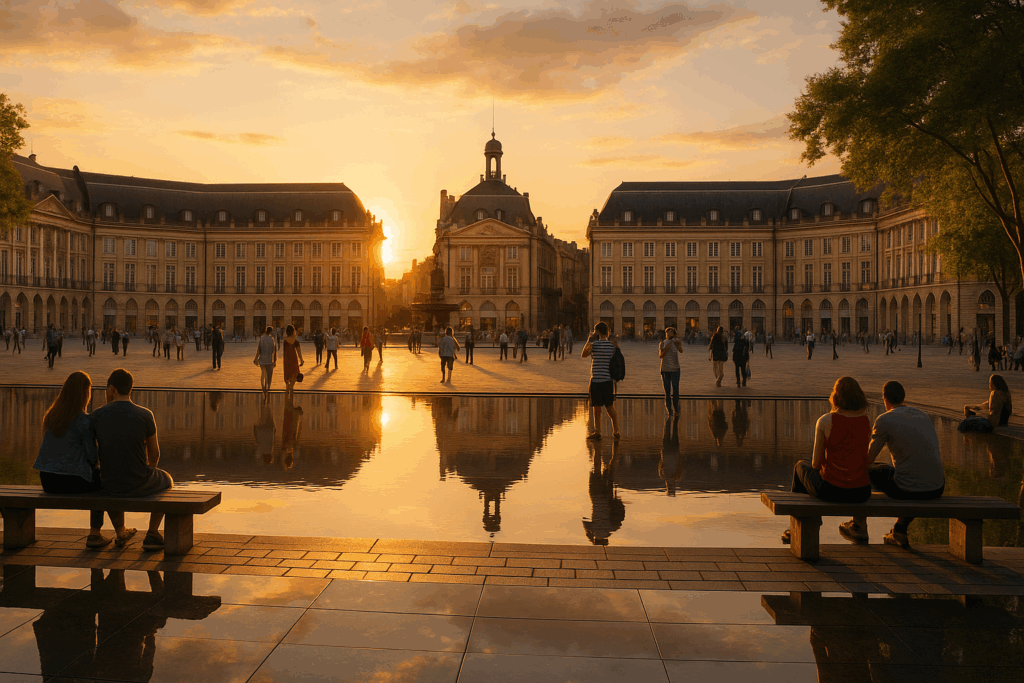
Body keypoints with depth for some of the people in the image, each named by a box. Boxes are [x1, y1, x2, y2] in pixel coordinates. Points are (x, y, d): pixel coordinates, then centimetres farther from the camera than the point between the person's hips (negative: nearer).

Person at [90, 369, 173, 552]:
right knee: (167, 480, 32)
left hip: (109, 485, 3)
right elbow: (154, 453, 1)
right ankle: (152, 535, 27)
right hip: (139, 484, -3)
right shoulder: (145, 415, -11)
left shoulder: (96, 415, -7)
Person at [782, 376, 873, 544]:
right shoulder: (866, 421, -2)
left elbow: (816, 464, -6)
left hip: (831, 490, -4)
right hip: (861, 492, 4)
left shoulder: (825, 421, -12)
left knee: (800, 467, 30)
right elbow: (868, 460, 7)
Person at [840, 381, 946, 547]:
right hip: (937, 490, 6)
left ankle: (859, 527, 35)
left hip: (906, 489, -5)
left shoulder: (884, 420, -5)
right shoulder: (924, 416, 15)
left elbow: (868, 459, 0)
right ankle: (899, 532, 34)